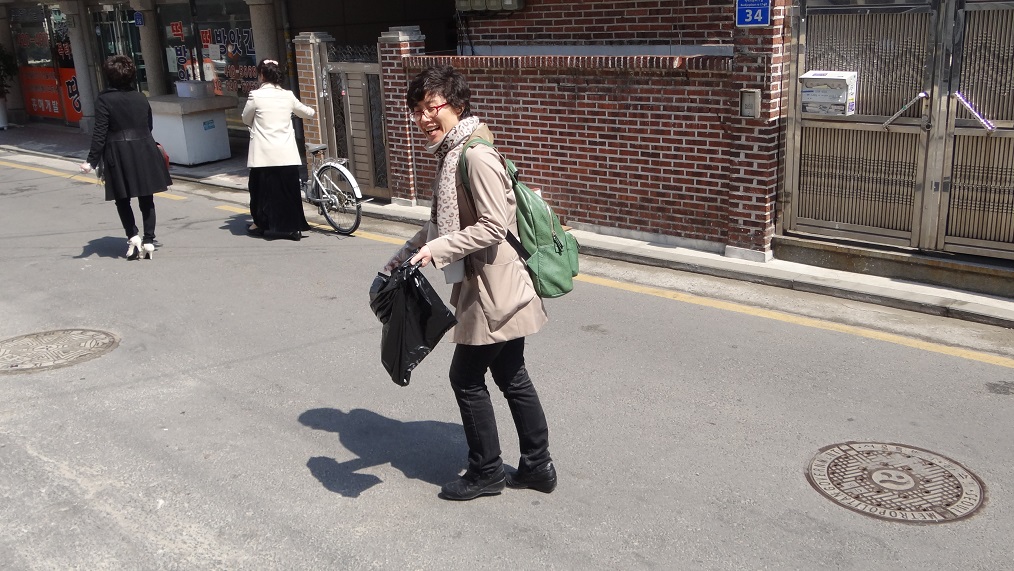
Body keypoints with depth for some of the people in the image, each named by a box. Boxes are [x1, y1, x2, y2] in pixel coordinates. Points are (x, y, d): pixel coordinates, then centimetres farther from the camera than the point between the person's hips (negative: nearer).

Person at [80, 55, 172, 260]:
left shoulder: (104, 100, -7)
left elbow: (99, 133, -11)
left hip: (118, 155, -3)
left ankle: (133, 237, -3)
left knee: (123, 199, 10)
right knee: (146, 200, 7)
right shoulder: (140, 97, 6)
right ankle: (149, 241, 6)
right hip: (144, 151, 3)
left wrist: (92, 161, -9)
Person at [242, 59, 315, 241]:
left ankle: (261, 224, 22)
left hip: (264, 155, -3)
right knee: (289, 190, 8)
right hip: (287, 155, 3)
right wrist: (311, 110, 42)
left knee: (263, 188, 12)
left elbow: (246, 120, 8)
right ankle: (293, 227, 9)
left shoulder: (256, 96, -6)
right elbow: (307, 113, 19)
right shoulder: (288, 96, 4)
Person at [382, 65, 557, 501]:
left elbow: (493, 226, -24)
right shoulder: (451, 154, 12)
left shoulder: (476, 156, -20)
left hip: (494, 288, -10)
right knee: (511, 376, 16)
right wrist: (400, 260, 16)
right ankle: (537, 465, 29)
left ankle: (486, 472, 21)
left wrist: (436, 250, -22)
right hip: (486, 285, 10)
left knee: (467, 377, 3)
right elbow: (442, 222, 18)